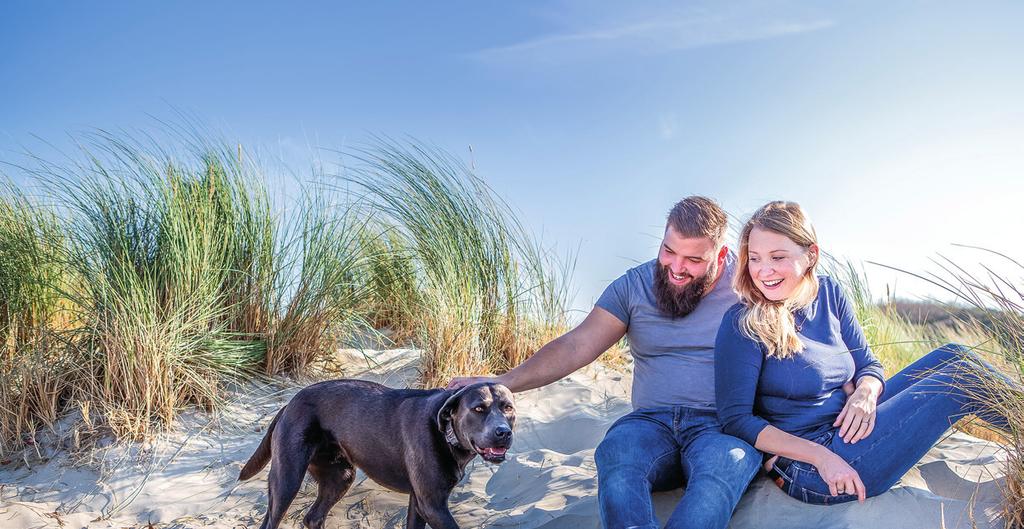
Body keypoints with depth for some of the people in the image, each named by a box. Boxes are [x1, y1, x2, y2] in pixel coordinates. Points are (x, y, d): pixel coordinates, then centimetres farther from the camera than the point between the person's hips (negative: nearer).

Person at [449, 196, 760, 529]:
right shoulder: (634, 286, 7)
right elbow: (576, 346, 0)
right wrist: (503, 383, -12)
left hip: (724, 428, -1)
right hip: (653, 423, 2)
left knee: (724, 462, -37)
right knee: (615, 452, -33)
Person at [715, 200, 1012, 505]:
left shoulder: (828, 294, 4)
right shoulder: (743, 325, -17)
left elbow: (867, 365, 11)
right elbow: (735, 420, -19)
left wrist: (865, 393, -14)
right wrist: (820, 456, -25)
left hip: (846, 430, 7)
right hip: (811, 473, -7)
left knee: (952, 356, 6)